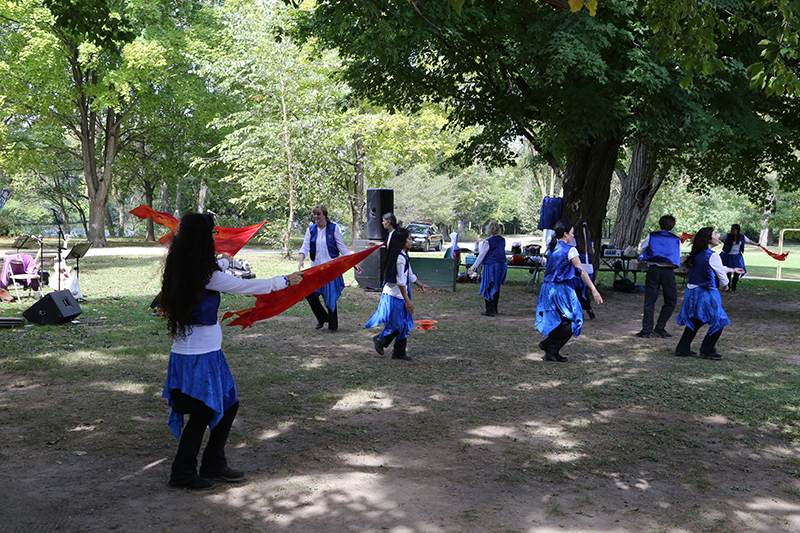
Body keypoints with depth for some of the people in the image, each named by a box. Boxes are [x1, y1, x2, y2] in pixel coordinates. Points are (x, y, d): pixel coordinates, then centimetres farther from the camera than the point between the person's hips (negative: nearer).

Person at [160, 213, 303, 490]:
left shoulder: (182, 270, 6)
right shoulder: (206, 276, -20)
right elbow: (246, 286, -13)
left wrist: (224, 261, 51)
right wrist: (286, 281, 0)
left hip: (205, 353, 9)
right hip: (199, 356, -9)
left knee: (227, 405, 16)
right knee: (201, 414, 5)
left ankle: (214, 465, 27)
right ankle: (183, 473, 19)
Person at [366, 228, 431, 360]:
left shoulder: (404, 256, 11)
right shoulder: (400, 258, -21)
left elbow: (410, 275, 22)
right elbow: (400, 282, -22)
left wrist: (421, 285, 22)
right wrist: (407, 301, -20)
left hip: (399, 295, 10)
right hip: (394, 296, -10)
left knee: (404, 324, 11)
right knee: (397, 324, -1)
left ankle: (399, 352, 18)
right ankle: (379, 341, 19)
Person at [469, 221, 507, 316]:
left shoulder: (488, 242, -13)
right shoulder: (502, 240, 7)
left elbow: (481, 255, -10)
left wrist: (474, 267, -4)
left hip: (491, 266, -7)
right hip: (502, 265, 7)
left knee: (488, 288, 1)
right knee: (496, 287, 16)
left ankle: (490, 310, -1)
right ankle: (494, 308, 23)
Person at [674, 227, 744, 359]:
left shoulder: (696, 254, 11)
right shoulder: (712, 256, -16)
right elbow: (721, 272, -6)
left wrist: (733, 270, 36)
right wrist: (725, 284, 16)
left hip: (692, 292, 9)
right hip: (706, 293, -9)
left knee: (694, 321, 18)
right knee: (718, 322, 5)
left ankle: (683, 348, 19)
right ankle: (707, 350, 9)